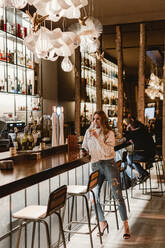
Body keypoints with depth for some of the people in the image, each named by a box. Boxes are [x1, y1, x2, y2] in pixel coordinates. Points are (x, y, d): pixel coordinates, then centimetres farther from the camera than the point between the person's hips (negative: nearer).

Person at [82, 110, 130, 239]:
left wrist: (97, 137, -18)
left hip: (109, 164, -4)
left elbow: (107, 151, -13)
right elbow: (85, 148, 25)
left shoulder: (109, 133, 0)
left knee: (117, 195, -8)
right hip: (95, 166, 4)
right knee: (95, 196, -2)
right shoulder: (89, 133, 13)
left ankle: (126, 225, -1)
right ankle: (102, 223, 18)